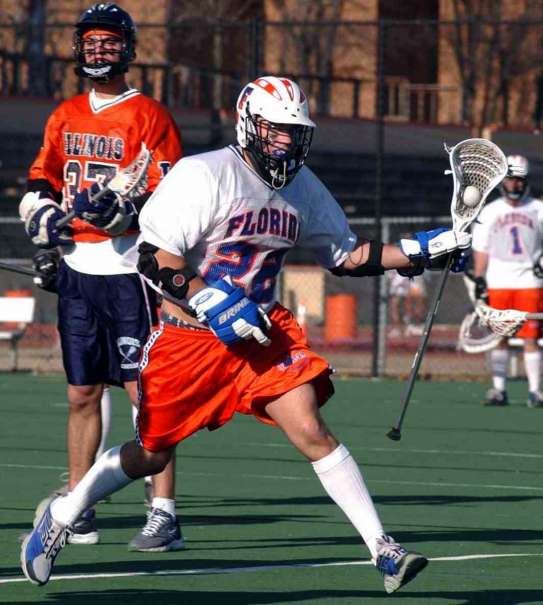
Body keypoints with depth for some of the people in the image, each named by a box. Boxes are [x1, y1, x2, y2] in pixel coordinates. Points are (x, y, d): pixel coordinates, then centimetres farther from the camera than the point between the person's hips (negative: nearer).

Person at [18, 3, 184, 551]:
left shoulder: (148, 116, -4)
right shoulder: (65, 117, 15)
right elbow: (41, 176, 26)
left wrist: (125, 210, -25)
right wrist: (42, 209, 5)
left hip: (128, 268, -6)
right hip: (76, 265, 6)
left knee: (145, 392, -10)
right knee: (82, 393, 13)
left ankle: (164, 514, -11)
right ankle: (76, 509, 22)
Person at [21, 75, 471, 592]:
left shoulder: (303, 189, 5)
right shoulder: (204, 175, -16)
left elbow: (346, 257, 15)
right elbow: (153, 258, -19)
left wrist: (420, 252, 5)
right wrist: (211, 303, -27)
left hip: (263, 328, 4)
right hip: (189, 334, -4)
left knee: (311, 432, -14)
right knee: (151, 456, 7)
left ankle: (382, 549, -15)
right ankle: (60, 518, 31)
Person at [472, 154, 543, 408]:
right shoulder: (489, 212, 9)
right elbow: (481, 250, 9)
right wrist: (479, 281, 0)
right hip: (498, 283, 1)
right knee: (499, 337, 1)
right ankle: (498, 389, 6)